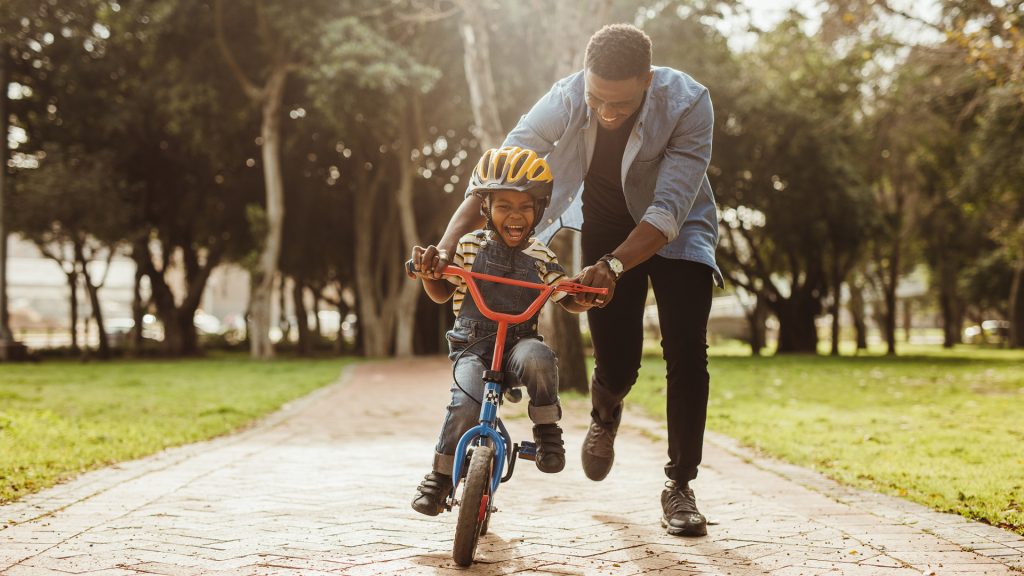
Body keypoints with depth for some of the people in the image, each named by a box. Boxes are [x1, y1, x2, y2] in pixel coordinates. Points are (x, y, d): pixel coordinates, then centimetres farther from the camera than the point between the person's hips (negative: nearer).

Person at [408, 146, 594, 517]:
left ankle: (547, 430, -12)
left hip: (519, 343, 1)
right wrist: (428, 272, -10)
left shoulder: (540, 257, 4)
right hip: (472, 346, 0)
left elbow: (569, 302, 10)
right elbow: (441, 294, 11)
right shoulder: (469, 247, 1)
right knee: (466, 404, -27)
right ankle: (441, 475, -3)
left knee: (537, 358, -36)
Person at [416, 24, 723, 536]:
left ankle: (679, 486, -1)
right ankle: (604, 416, 35)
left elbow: (669, 210, -37)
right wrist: (447, 243, -42)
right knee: (616, 364, -4)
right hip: (605, 227, 1)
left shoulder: (687, 104, -33)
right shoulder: (565, 100, -28)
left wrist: (612, 267, -52)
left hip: (676, 230, -1)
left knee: (686, 351, -16)